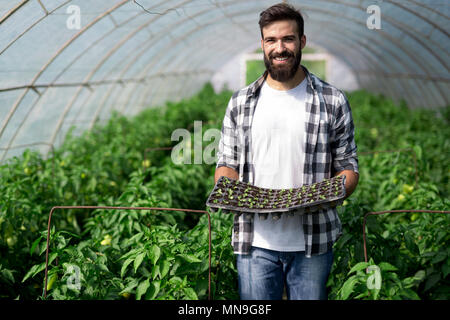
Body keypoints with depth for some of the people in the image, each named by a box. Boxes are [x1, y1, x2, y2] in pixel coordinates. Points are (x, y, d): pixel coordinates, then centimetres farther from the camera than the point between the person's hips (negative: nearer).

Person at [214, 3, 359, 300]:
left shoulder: (333, 102, 2)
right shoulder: (240, 102, 8)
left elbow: (348, 167, 4)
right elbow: (227, 164, 12)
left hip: (313, 242, -1)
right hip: (254, 240, 1)